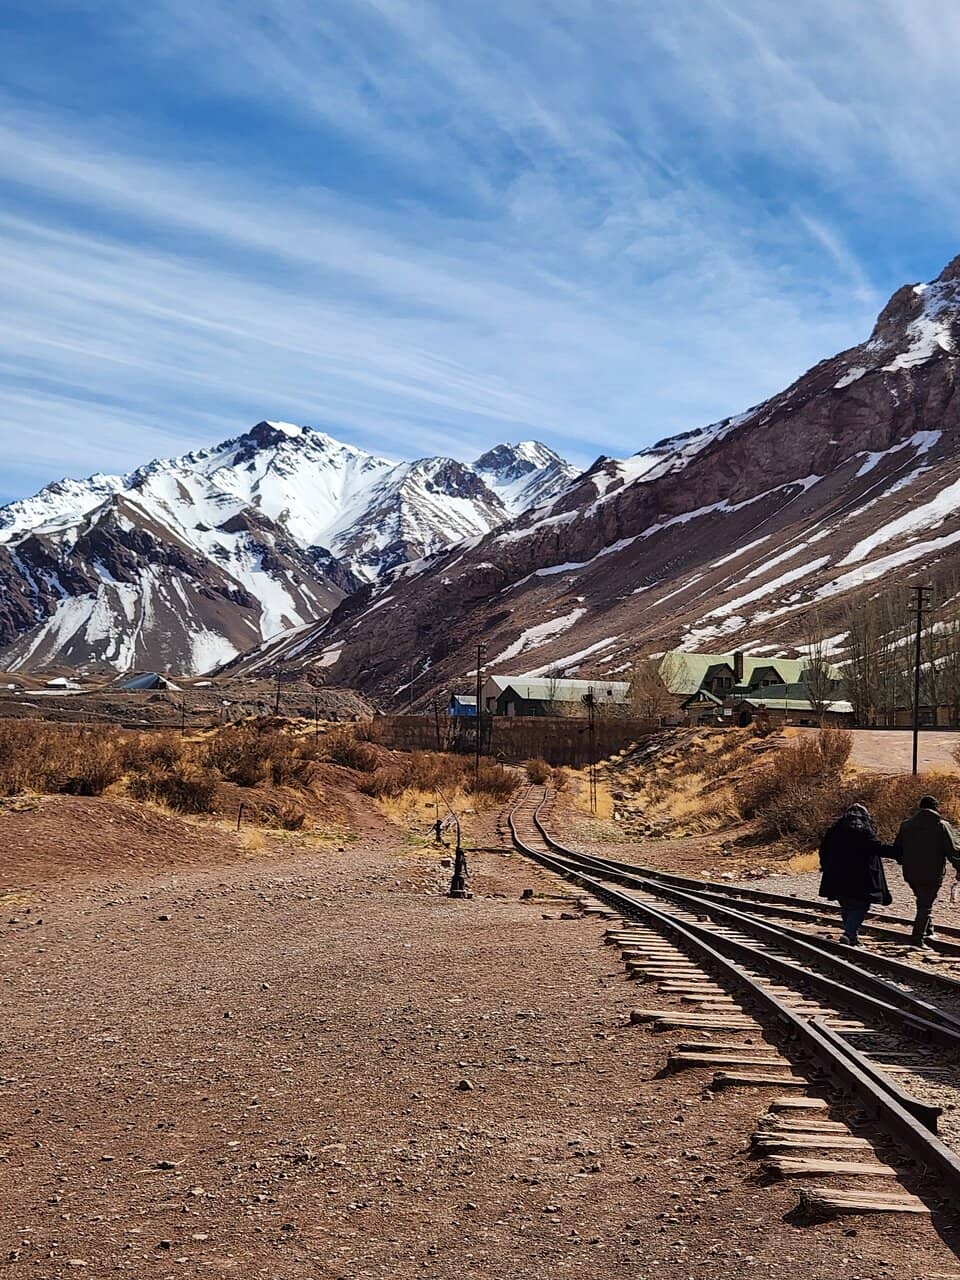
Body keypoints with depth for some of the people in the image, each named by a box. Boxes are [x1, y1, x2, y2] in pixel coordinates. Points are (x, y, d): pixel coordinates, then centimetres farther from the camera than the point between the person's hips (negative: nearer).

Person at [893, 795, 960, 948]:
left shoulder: (906, 825, 7)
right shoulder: (941, 826, -7)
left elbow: (897, 849, 13)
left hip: (911, 874, 5)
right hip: (932, 874, -5)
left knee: (924, 902, 22)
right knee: (926, 905, 0)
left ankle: (928, 934, 26)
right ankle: (918, 938, -7)